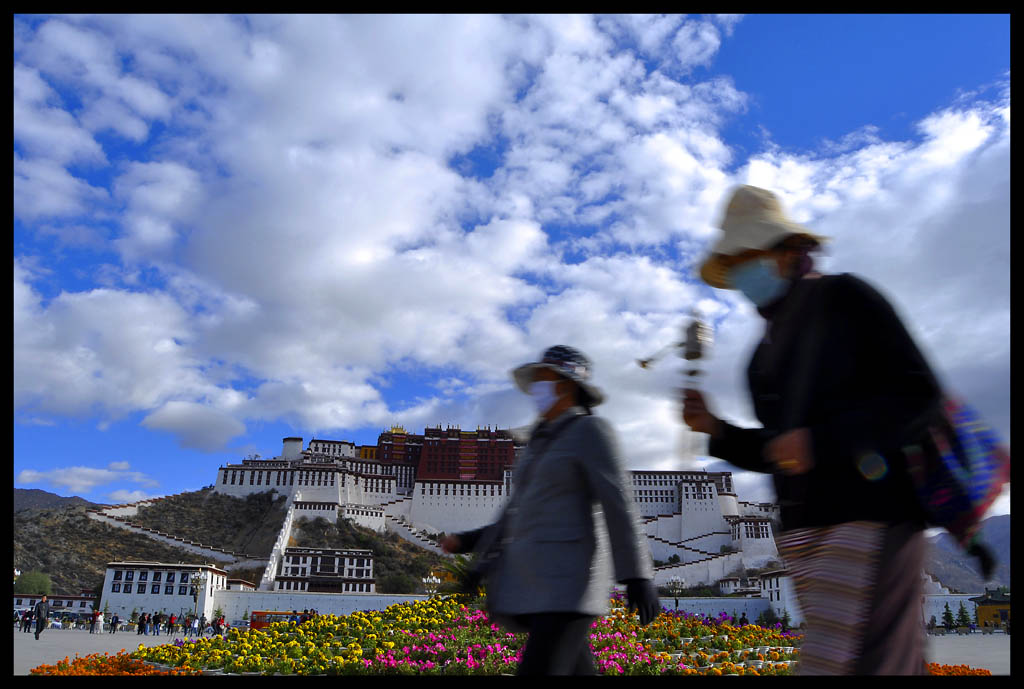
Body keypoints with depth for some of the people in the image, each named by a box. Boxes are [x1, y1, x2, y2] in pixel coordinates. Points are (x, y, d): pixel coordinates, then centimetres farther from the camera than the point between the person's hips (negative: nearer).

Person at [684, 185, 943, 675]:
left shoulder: (841, 297, -1)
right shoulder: (769, 346, 19)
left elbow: (917, 392, -10)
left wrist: (820, 439, -20)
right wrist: (716, 430, 4)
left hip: (868, 514, -7)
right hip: (802, 526, 7)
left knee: (836, 664, -13)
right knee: (895, 663, 12)